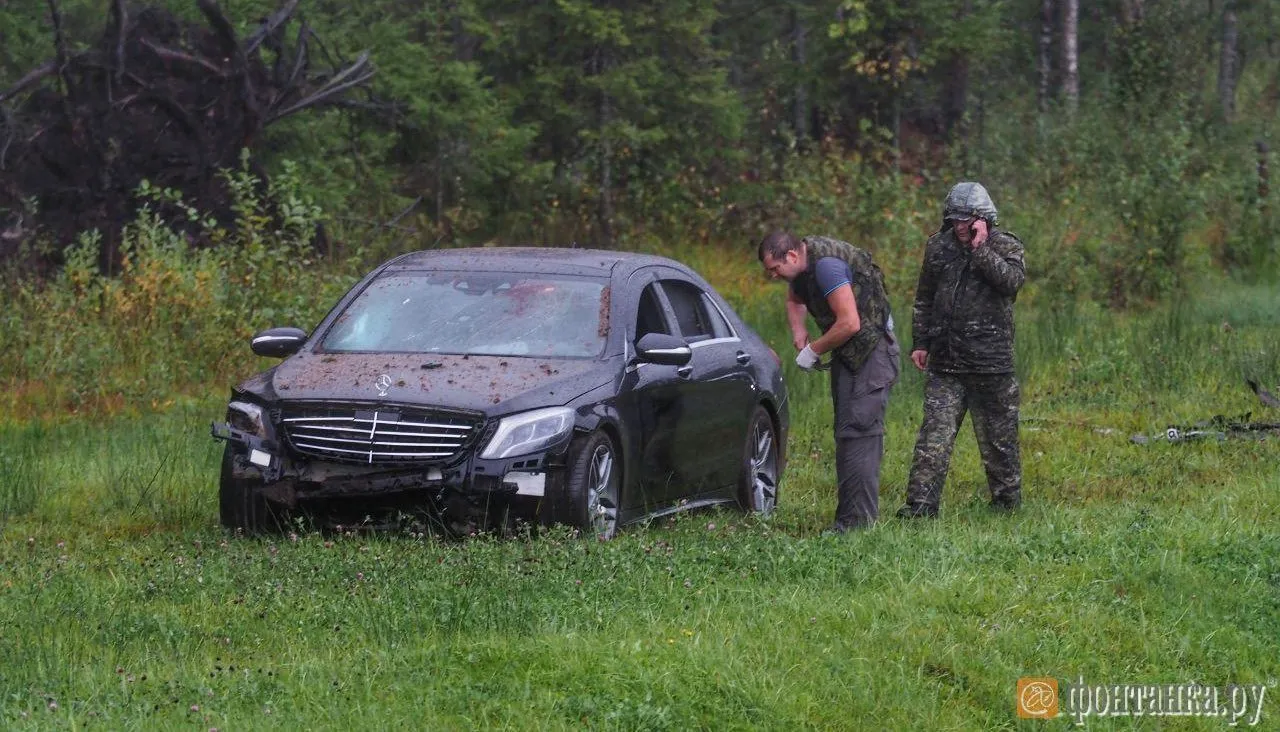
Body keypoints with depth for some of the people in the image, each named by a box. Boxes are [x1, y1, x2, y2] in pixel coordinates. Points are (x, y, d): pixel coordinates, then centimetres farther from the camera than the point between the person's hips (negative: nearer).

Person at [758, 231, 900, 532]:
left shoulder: (827, 265, -24)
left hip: (872, 351, -10)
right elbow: (794, 300, 30)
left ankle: (858, 518, -18)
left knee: (859, 430, -15)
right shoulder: (804, 261, 7)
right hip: (847, 354, 11)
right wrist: (799, 331, 9)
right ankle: (848, 513, 16)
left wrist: (813, 351, -15)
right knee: (845, 432, 11)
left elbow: (850, 323, -28)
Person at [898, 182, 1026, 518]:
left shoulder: (1006, 246, 0)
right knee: (934, 434, -7)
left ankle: (1008, 499, 22)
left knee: (998, 437, 8)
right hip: (944, 364, 2)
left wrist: (980, 248, -20)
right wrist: (920, 343, 12)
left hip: (991, 365, -2)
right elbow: (924, 300, 18)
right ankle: (921, 503, -10)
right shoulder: (939, 247, 9)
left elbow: (1012, 279, -22)